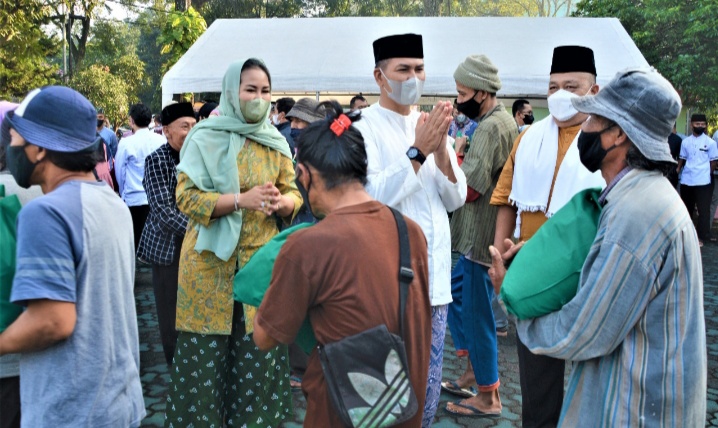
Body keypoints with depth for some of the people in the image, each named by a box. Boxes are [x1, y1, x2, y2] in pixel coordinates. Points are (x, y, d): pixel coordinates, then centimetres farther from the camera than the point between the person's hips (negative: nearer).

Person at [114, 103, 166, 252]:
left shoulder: (127, 142, -9)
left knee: (136, 242, 4)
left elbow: (119, 172, 1)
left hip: (134, 199, -3)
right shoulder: (162, 140, -3)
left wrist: (124, 192, 18)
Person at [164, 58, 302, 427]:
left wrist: (280, 202, -13)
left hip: (262, 260, 3)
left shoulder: (276, 143, 9)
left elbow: (295, 194, 11)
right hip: (211, 262, -3)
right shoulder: (205, 138, -3)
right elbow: (187, 197, -10)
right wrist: (242, 200, -21)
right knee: (207, 353, 2)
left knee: (258, 354, 4)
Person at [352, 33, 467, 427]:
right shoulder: (364, 128, -8)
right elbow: (371, 198, -19)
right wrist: (417, 151, -22)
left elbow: (456, 199, 6)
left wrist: (441, 151, -11)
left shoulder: (433, 125, 10)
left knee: (428, 386, 17)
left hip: (435, 276, 6)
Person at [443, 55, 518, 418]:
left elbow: (469, 189, -22)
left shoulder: (489, 128, -19)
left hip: (481, 237, -10)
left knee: (476, 311, 0)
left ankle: (488, 397, 13)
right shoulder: (503, 121, 13)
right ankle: (474, 370, 33)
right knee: (457, 296, 20)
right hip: (476, 236, 10)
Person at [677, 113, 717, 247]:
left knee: (703, 209, -2)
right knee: (686, 207, 17)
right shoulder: (685, 141, 6)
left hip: (703, 181, -3)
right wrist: (678, 169, 2)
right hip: (686, 180, 3)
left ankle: (702, 237, 6)